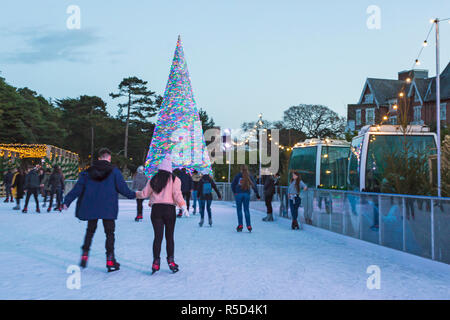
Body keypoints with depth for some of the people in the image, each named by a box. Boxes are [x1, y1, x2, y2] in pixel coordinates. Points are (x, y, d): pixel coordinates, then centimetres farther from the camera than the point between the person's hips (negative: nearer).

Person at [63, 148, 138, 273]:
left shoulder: (88, 171, 5)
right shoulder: (114, 171, -4)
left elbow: (78, 187, 3)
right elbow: (122, 188, -4)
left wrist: (67, 200, 9)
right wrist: (133, 195, 12)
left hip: (90, 207, 3)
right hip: (108, 208, -3)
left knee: (90, 231, 20)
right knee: (109, 233, 4)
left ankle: (84, 255, 17)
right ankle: (110, 261, 2)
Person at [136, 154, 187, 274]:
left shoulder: (153, 180, 9)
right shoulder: (174, 179, 1)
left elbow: (144, 194, 13)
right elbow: (177, 194, -9)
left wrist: (136, 193, 32)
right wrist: (183, 206, -8)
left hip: (156, 209, 2)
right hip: (169, 209, -2)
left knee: (158, 236, 3)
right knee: (169, 237, 8)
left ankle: (156, 261, -1)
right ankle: (171, 261, 10)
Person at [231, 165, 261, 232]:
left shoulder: (238, 175, -1)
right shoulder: (249, 176, 5)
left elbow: (233, 185, 1)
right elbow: (254, 185, 5)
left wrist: (234, 192, 14)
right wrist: (257, 194, 11)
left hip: (238, 194, -2)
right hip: (247, 194, 2)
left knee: (239, 209, 5)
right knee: (246, 210, 8)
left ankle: (240, 225, -2)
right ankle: (249, 226, 3)